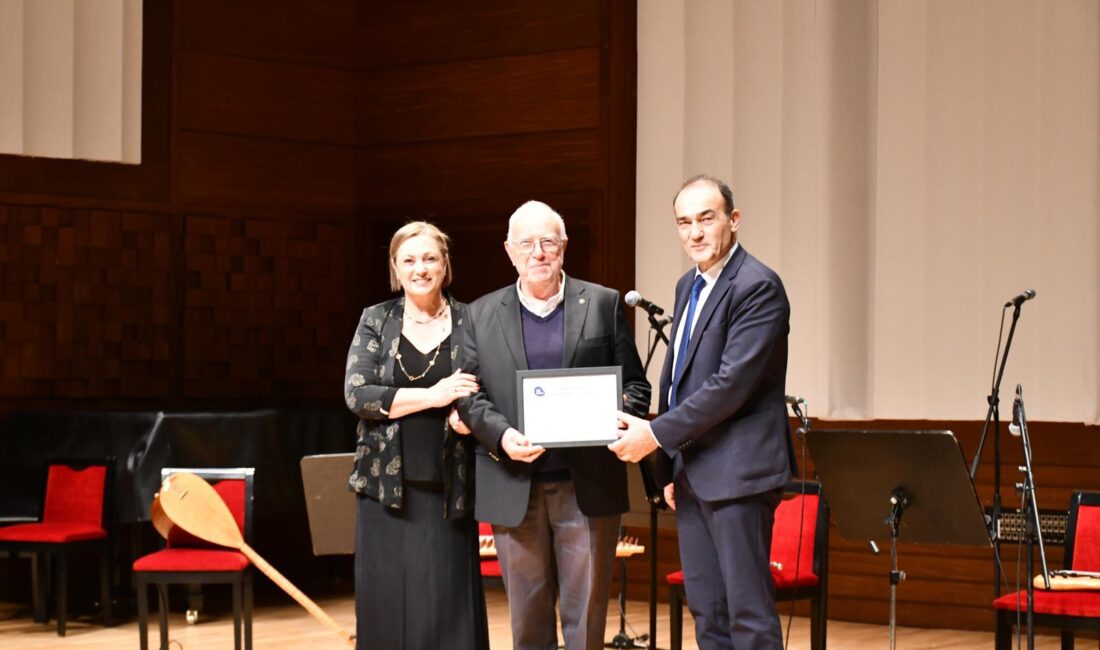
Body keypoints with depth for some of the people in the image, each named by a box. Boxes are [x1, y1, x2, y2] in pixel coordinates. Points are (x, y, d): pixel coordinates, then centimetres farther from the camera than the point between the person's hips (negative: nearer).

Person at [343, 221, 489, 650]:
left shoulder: (469, 322, 5)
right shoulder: (375, 321, 6)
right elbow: (356, 394, -5)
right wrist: (432, 396, -14)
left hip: (447, 488, -1)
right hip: (387, 486, 1)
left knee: (448, 607, -2)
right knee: (387, 606, 1)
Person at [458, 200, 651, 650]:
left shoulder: (603, 304, 7)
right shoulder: (481, 315, 10)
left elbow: (634, 383, 7)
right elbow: (470, 396, 5)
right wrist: (502, 435, -14)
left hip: (587, 488, -1)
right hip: (514, 489, 1)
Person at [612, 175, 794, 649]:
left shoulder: (758, 287, -12)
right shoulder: (688, 286, 16)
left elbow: (732, 383, -20)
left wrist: (657, 434, -17)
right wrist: (670, 466, 18)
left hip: (737, 472, -9)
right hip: (692, 474, 9)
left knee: (748, 610, -6)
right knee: (706, 609, 11)